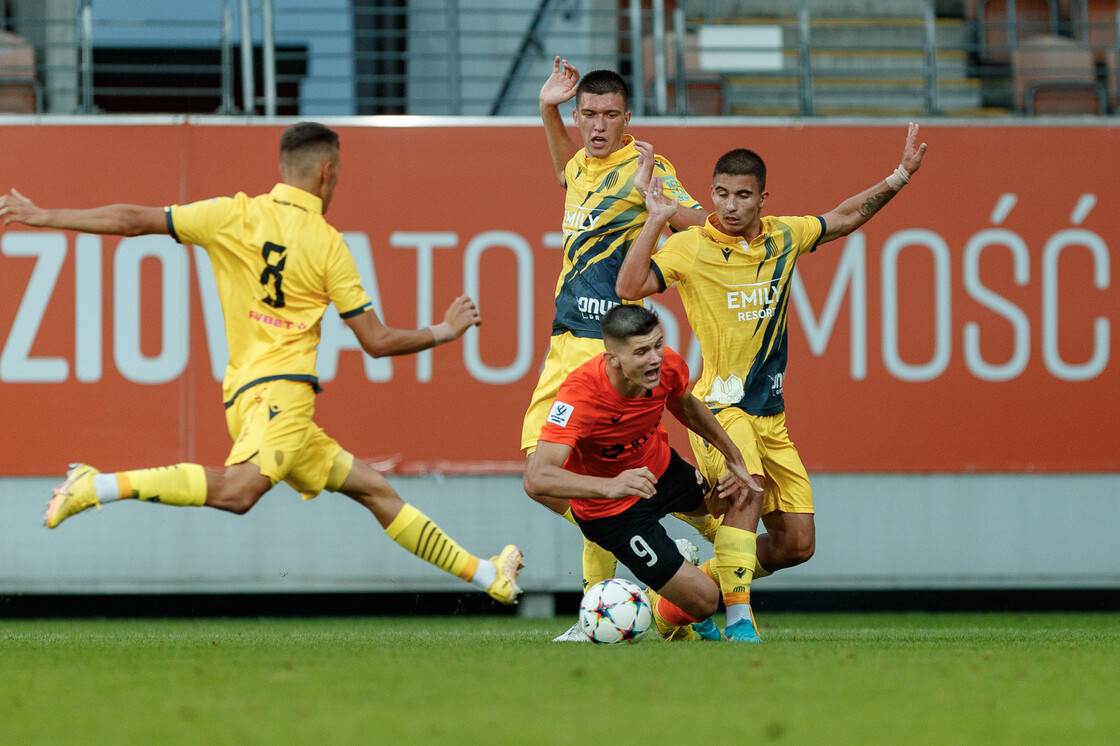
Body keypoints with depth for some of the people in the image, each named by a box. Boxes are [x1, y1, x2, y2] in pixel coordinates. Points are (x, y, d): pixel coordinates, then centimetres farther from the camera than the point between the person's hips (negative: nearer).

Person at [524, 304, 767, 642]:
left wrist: (734, 457, 5)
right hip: (612, 512, -7)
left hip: (658, 466, 7)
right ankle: (668, 616, 28)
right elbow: (536, 479, -46)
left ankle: (739, 621, 20)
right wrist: (609, 487, -59)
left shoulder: (668, 366, -20)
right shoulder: (580, 395, -38)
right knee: (703, 600, -11)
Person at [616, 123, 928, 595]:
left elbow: (845, 218, 23)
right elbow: (629, 288, -21)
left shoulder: (783, 238, 7)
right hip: (720, 405, -6)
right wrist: (654, 223, -25)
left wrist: (899, 177, 18)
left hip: (771, 412, 6)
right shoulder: (690, 247, -8)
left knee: (797, 545, 4)